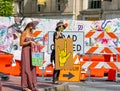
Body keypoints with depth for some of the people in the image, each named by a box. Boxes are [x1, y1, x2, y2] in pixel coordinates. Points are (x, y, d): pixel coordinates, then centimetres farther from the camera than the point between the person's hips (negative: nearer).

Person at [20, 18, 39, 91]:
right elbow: (21, 43, -13)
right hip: (25, 51, -8)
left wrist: (35, 43, 5)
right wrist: (30, 42, -18)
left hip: (31, 52, 8)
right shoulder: (24, 32, -8)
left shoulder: (31, 33, 15)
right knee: (26, 68, -7)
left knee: (32, 68, 5)